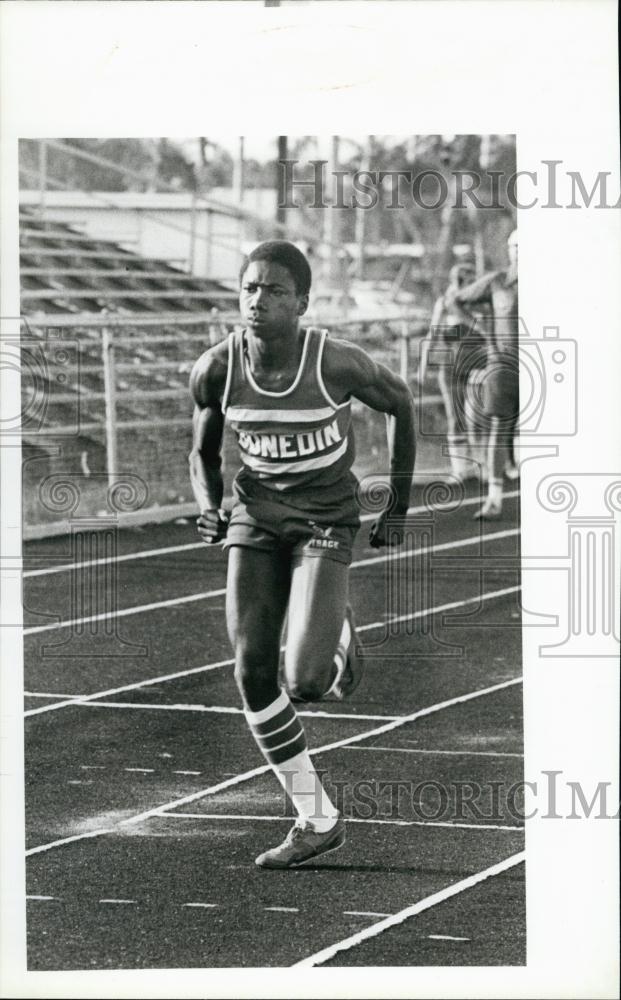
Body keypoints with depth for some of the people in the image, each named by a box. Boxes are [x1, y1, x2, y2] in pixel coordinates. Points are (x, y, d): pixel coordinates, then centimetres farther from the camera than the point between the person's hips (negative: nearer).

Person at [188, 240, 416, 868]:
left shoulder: (337, 364, -20)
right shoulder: (215, 370, -11)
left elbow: (400, 403, 0)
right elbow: (203, 456, 7)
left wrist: (398, 506, 4)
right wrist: (209, 511, -14)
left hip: (325, 520, -3)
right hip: (256, 516, 3)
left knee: (305, 683, -18)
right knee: (253, 674, -4)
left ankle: (338, 640, 22)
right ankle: (317, 822, 10)